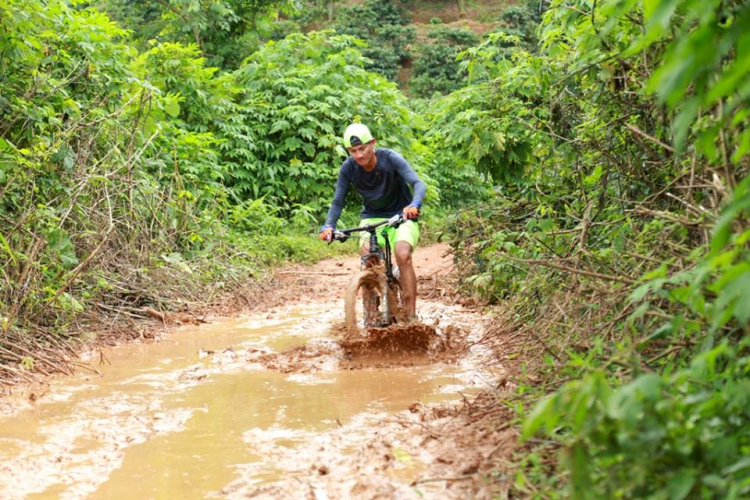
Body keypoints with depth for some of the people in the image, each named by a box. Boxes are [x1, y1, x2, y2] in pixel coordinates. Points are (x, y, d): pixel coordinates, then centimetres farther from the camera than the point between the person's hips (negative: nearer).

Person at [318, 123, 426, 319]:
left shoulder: (390, 158, -22)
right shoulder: (348, 168, -14)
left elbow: (418, 184, -32)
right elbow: (338, 201, -11)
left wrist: (414, 205, -53)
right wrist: (329, 225, -30)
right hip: (372, 217, 2)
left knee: (403, 255, -29)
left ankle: (411, 315, -22)